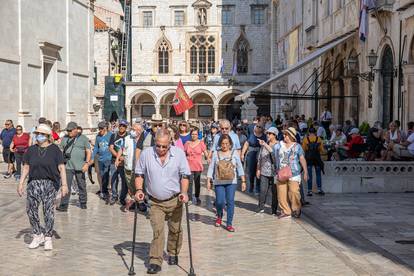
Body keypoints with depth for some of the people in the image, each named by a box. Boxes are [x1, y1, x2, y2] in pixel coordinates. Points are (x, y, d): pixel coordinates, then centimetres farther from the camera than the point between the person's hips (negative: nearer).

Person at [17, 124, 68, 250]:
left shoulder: (54, 150, -1)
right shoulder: (31, 150, 9)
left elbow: (61, 168, -3)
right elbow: (26, 167, 13)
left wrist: (64, 184, -9)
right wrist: (21, 183, 7)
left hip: (50, 183, -3)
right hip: (34, 182, 3)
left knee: (48, 210, -2)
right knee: (31, 209, -2)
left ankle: (48, 238, 8)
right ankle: (38, 235, 14)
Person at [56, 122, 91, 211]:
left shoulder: (83, 138, 4)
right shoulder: (64, 139, 12)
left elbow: (88, 152, 1)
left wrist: (87, 163, -11)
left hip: (80, 167, -1)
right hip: (68, 166, 1)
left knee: (82, 186, 8)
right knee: (66, 186, -5)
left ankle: (83, 203, 22)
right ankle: (63, 205, -4)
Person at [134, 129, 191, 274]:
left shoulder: (179, 153, -7)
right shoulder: (146, 153, -8)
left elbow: (185, 175, -1)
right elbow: (139, 174, 3)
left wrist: (184, 192, -13)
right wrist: (139, 190, -11)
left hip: (174, 200, 1)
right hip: (155, 202, -1)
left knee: (175, 229, 13)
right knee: (157, 231, -9)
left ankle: (173, 254, 35)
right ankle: (155, 262, -4)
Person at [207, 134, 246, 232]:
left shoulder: (234, 153, 2)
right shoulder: (216, 154, 2)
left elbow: (240, 168, 5)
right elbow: (211, 168, 3)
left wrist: (243, 181, 1)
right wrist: (208, 181, -2)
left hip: (231, 182, 0)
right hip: (219, 182, 0)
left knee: (230, 202, -4)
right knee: (220, 201, -6)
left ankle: (229, 224, 4)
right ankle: (219, 216, 27)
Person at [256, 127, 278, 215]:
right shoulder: (264, 144, 12)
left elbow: (274, 152, -24)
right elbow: (260, 157, 18)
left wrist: (265, 145, -27)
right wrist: (258, 169, 17)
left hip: (274, 172, -3)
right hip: (264, 172, 4)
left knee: (275, 191, 1)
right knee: (263, 190, -1)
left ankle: (274, 210, 11)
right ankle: (261, 207, 11)